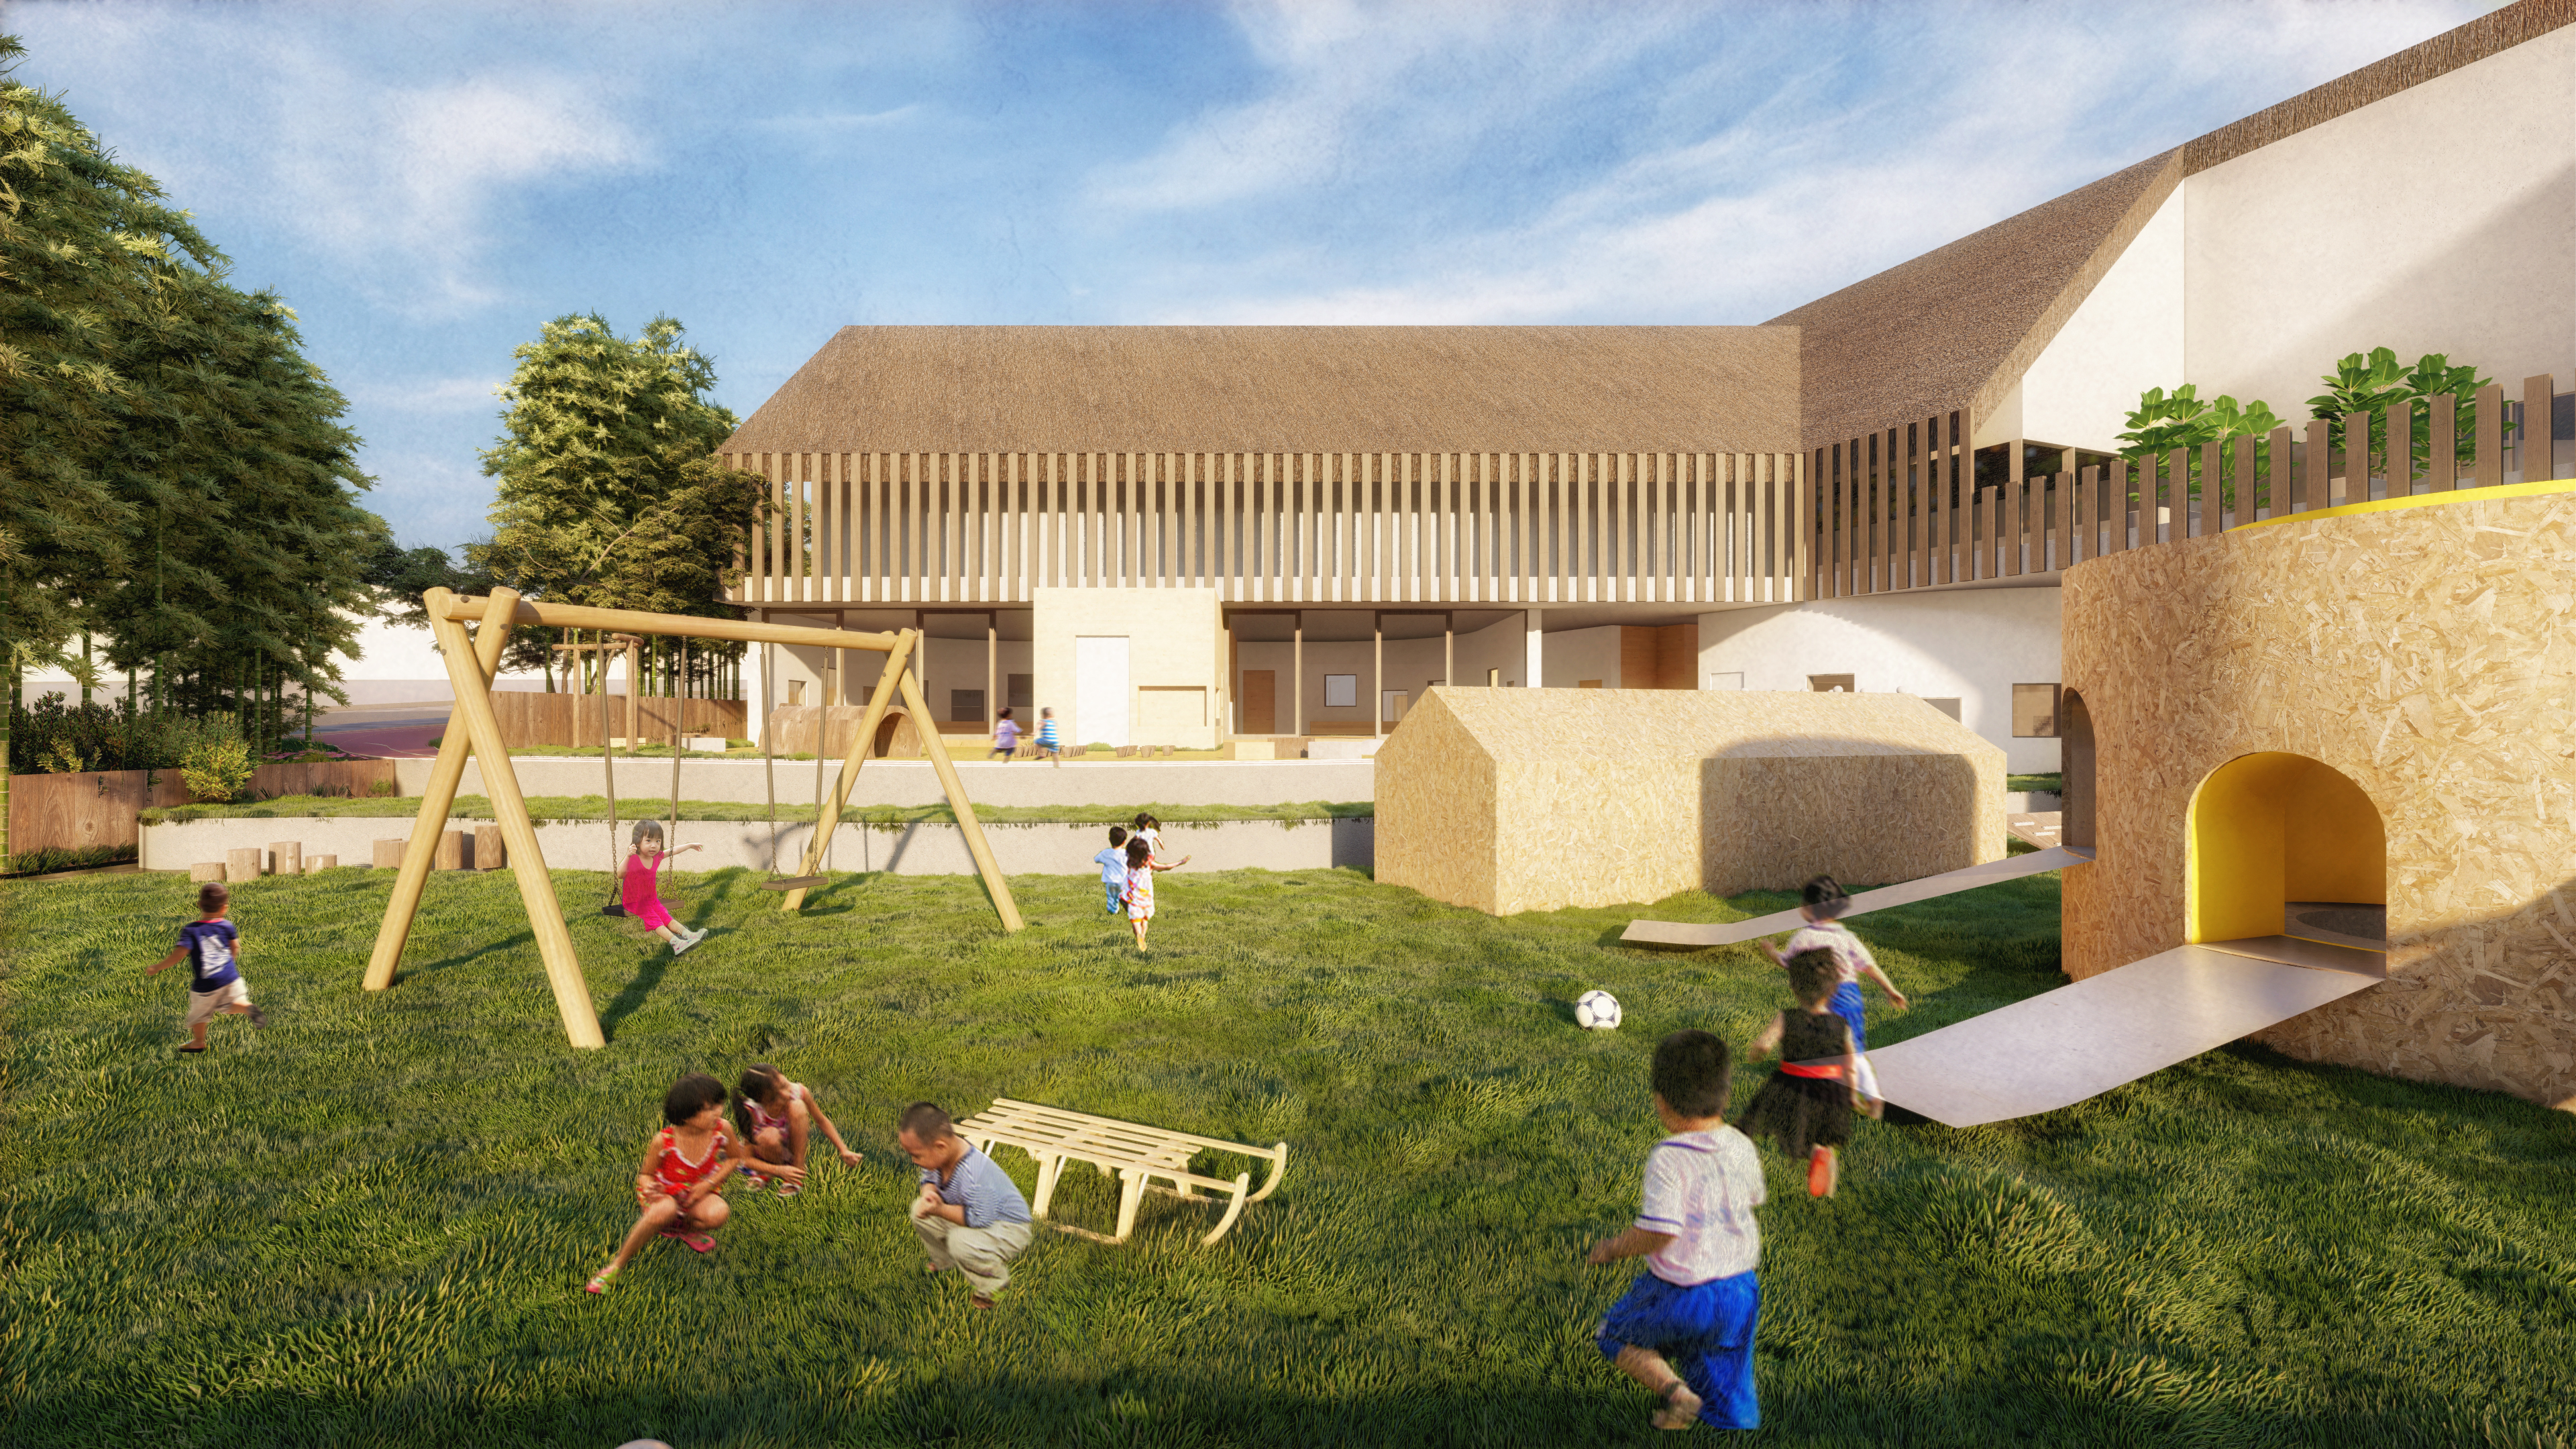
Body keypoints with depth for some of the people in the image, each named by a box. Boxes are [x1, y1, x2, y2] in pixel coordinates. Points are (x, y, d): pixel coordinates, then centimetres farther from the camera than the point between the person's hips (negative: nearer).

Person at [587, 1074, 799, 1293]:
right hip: (664, 1193, -2)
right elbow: (646, 1174, -7)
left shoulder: (721, 1129, -19)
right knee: (664, 1210, -39)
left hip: (700, 1192, 2)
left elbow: (737, 1157, -1)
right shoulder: (663, 1141, -24)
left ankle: (684, 1228, 5)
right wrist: (649, 1188, -32)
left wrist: (709, 1184, -13)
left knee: (718, 1214, -32)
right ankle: (617, 1265, -17)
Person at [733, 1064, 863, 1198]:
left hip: (794, 1150, 2)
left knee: (797, 1107, -29)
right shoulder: (751, 1111, -31)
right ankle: (763, 1173, -5)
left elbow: (822, 1121, -8)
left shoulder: (799, 1092, -26)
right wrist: (780, 1171, -37)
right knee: (769, 1136, -39)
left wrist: (843, 1150, -13)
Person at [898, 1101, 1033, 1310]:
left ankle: (993, 1286, -4)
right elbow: (929, 1179, 5)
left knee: (961, 1241, -35)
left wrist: (940, 1210, -33)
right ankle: (944, 1263, 26)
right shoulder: (938, 1157, -14)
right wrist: (928, 1193, -19)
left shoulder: (974, 1175, -40)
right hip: (972, 1215, 9)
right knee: (920, 1210, 0)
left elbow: (980, 1219, -36)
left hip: (1009, 1229, -9)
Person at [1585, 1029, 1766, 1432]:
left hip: (1682, 1294, -6)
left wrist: (1613, 1248, -9)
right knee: (1729, 1398, 19)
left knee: (1615, 1334, 18)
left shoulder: (1668, 1158, -23)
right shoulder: (1742, 1148, -2)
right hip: (1741, 1291, 6)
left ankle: (1674, 1391, 0)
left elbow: (1658, 1233, -26)